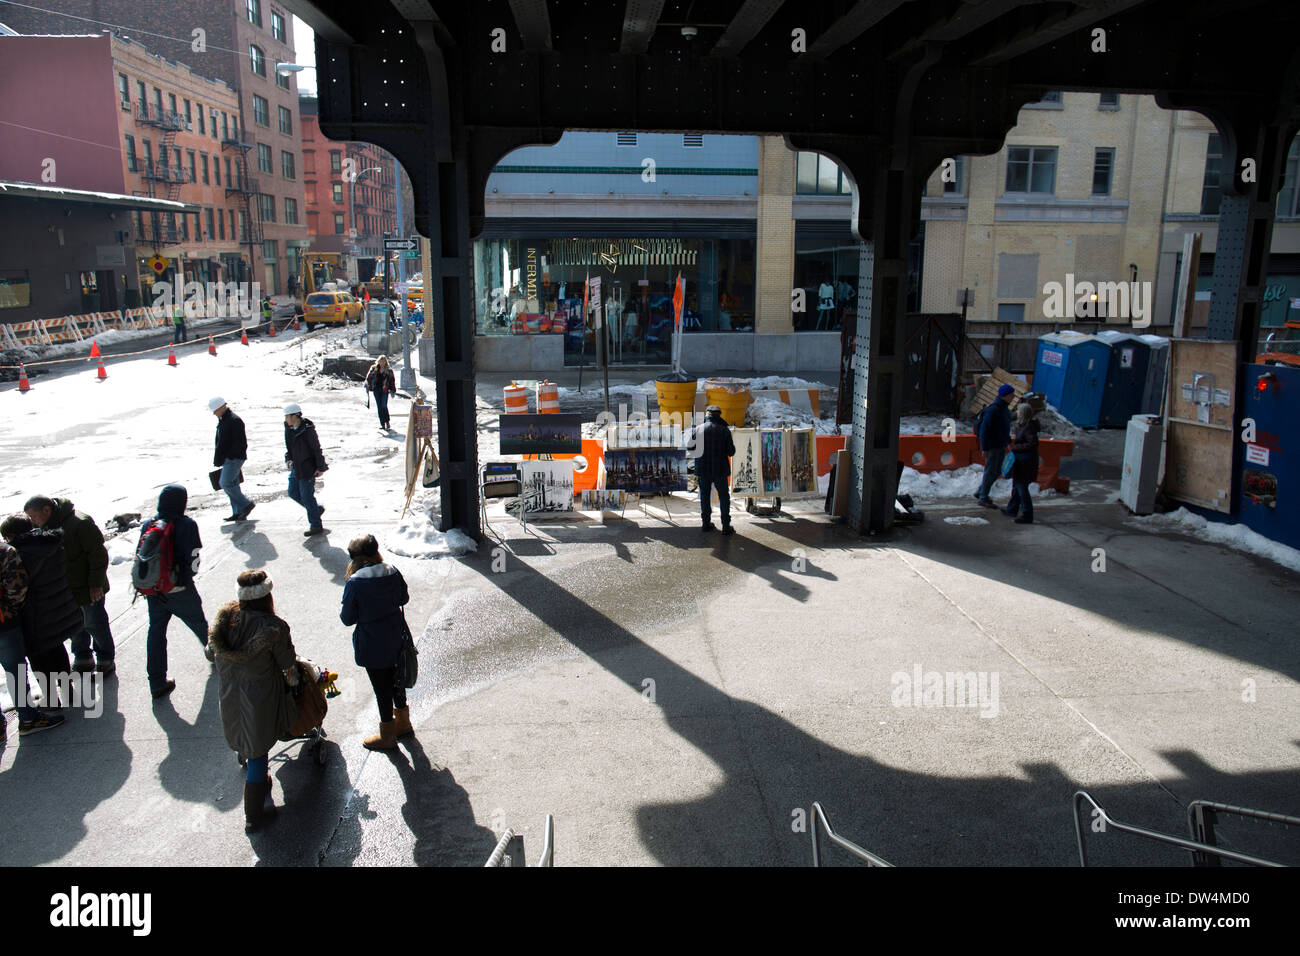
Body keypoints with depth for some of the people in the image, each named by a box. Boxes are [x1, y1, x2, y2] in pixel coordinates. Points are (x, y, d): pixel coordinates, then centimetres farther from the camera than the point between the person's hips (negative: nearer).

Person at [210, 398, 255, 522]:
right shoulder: (222, 421, 16)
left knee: (225, 483, -12)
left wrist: (222, 458, -19)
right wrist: (218, 459, 18)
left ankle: (246, 504, -3)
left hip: (234, 458, -10)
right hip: (227, 459, 10)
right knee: (232, 484, 9)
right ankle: (238, 513, 12)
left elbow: (240, 443, -19)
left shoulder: (234, 420, -15)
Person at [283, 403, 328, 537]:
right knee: (293, 492, 13)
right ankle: (317, 509, 30)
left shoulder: (308, 429, -19)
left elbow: (317, 449, -15)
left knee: (307, 496, -3)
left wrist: (320, 468, -14)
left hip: (308, 469, -9)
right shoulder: (289, 428, 4)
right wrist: (288, 458, 6)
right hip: (296, 467, 9)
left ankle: (316, 526, 9)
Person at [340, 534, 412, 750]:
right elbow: (404, 598, 7)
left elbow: (348, 618, -14)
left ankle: (387, 736, 26)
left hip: (372, 645, -5)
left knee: (381, 688, 9)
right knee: (396, 679, 24)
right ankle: (403, 722, 42)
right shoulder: (392, 572, -8)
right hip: (396, 638, 5)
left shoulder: (355, 583, -22)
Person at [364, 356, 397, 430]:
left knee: (384, 406, -12)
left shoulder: (388, 371, 2)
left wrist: (393, 391, 1)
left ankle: (387, 421, 8)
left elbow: (392, 381, 5)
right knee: (379, 407, 3)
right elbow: (368, 377, 10)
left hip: (384, 390, -2)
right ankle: (382, 424, 9)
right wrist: (367, 386, 3)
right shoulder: (374, 369, 5)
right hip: (376, 389, 2)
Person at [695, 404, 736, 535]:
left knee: (705, 496, 15)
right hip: (720, 470, -2)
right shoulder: (724, 430, -7)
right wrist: (732, 446, 12)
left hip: (703, 470, 2)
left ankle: (705, 523, 20)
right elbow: (731, 452, -8)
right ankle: (726, 526, 3)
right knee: (724, 497, 7)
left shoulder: (698, 429, -2)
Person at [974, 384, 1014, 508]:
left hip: (1001, 446, 9)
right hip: (992, 447, -9)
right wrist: (984, 449, -23)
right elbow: (984, 430, -22)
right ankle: (983, 499, 8)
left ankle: (980, 493, 25)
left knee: (997, 472, 14)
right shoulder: (993, 410, -20)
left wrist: (1009, 442, 22)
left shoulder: (1005, 409, 10)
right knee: (990, 472, -2)